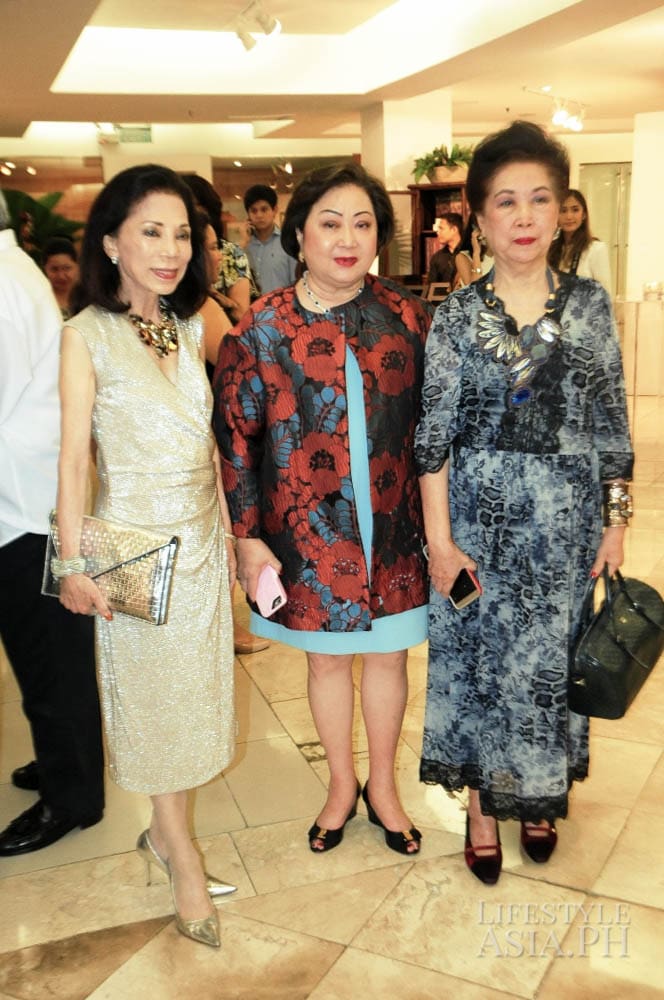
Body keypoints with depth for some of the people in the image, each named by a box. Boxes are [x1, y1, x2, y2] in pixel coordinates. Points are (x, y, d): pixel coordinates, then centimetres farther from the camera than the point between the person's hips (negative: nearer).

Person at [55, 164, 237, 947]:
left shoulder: (190, 328, 6)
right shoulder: (86, 334, -9)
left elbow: (206, 439, 11)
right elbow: (73, 457, -11)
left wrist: (226, 528, 13)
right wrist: (73, 564, -12)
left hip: (201, 536, 5)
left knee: (194, 688, 11)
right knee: (152, 693, 7)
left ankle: (163, 831, 30)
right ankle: (183, 857, 21)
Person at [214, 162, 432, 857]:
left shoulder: (408, 318, -2)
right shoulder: (262, 327, -7)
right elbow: (236, 435, -5)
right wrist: (248, 537, -7)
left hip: (392, 530, 1)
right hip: (308, 535, -1)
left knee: (386, 654, 14)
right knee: (326, 659, 15)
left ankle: (382, 785, 38)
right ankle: (341, 785, 39)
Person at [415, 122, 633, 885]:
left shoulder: (589, 306, -1)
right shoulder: (458, 315, -5)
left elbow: (612, 426, 2)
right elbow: (434, 433, -5)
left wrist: (616, 523, 1)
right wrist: (439, 537, -8)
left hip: (564, 519, 1)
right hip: (480, 513, -1)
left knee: (550, 656, 13)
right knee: (480, 655, 9)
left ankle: (538, 796, 36)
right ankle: (483, 807, 29)